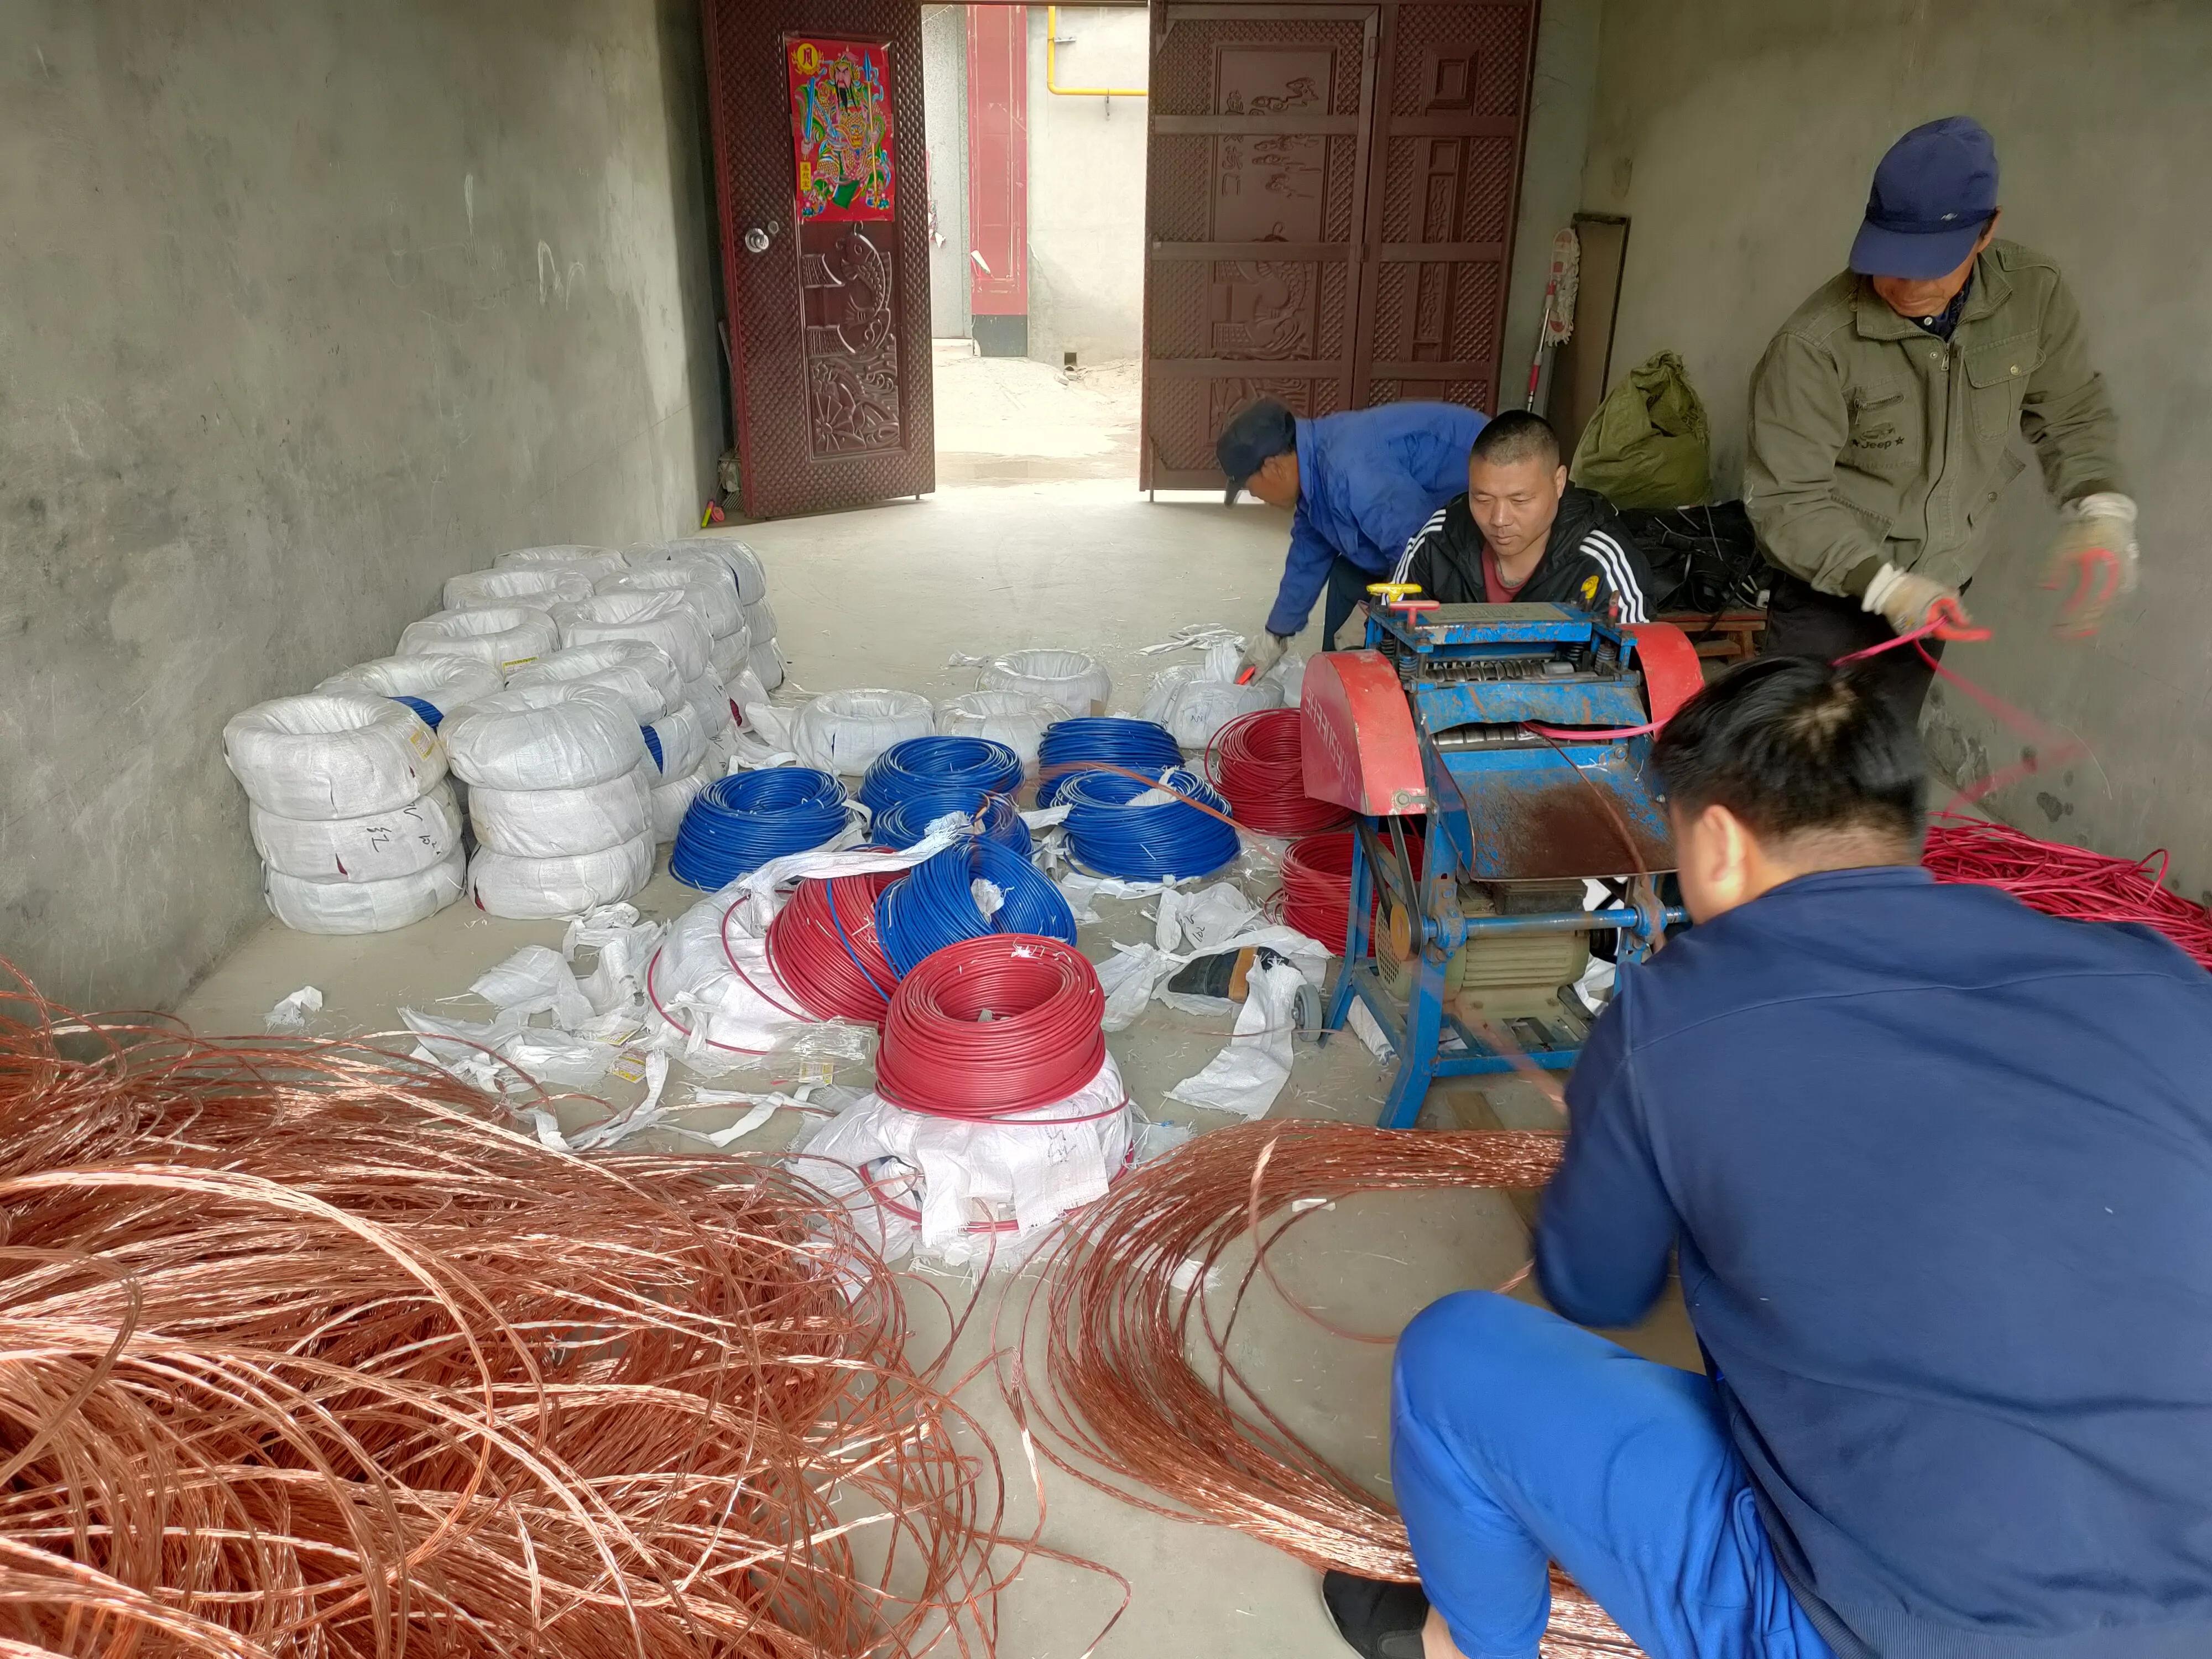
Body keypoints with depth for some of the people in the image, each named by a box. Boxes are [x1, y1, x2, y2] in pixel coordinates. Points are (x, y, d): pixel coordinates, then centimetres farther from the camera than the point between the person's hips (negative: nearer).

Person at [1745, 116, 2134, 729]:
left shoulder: (2034, 295, -11)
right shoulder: (1816, 343, -27)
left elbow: (2072, 414, 2)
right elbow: (1785, 497, -23)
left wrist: (2099, 513, -15)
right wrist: (1883, 584, -31)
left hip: (1937, 589, 5)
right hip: (1829, 595, -4)